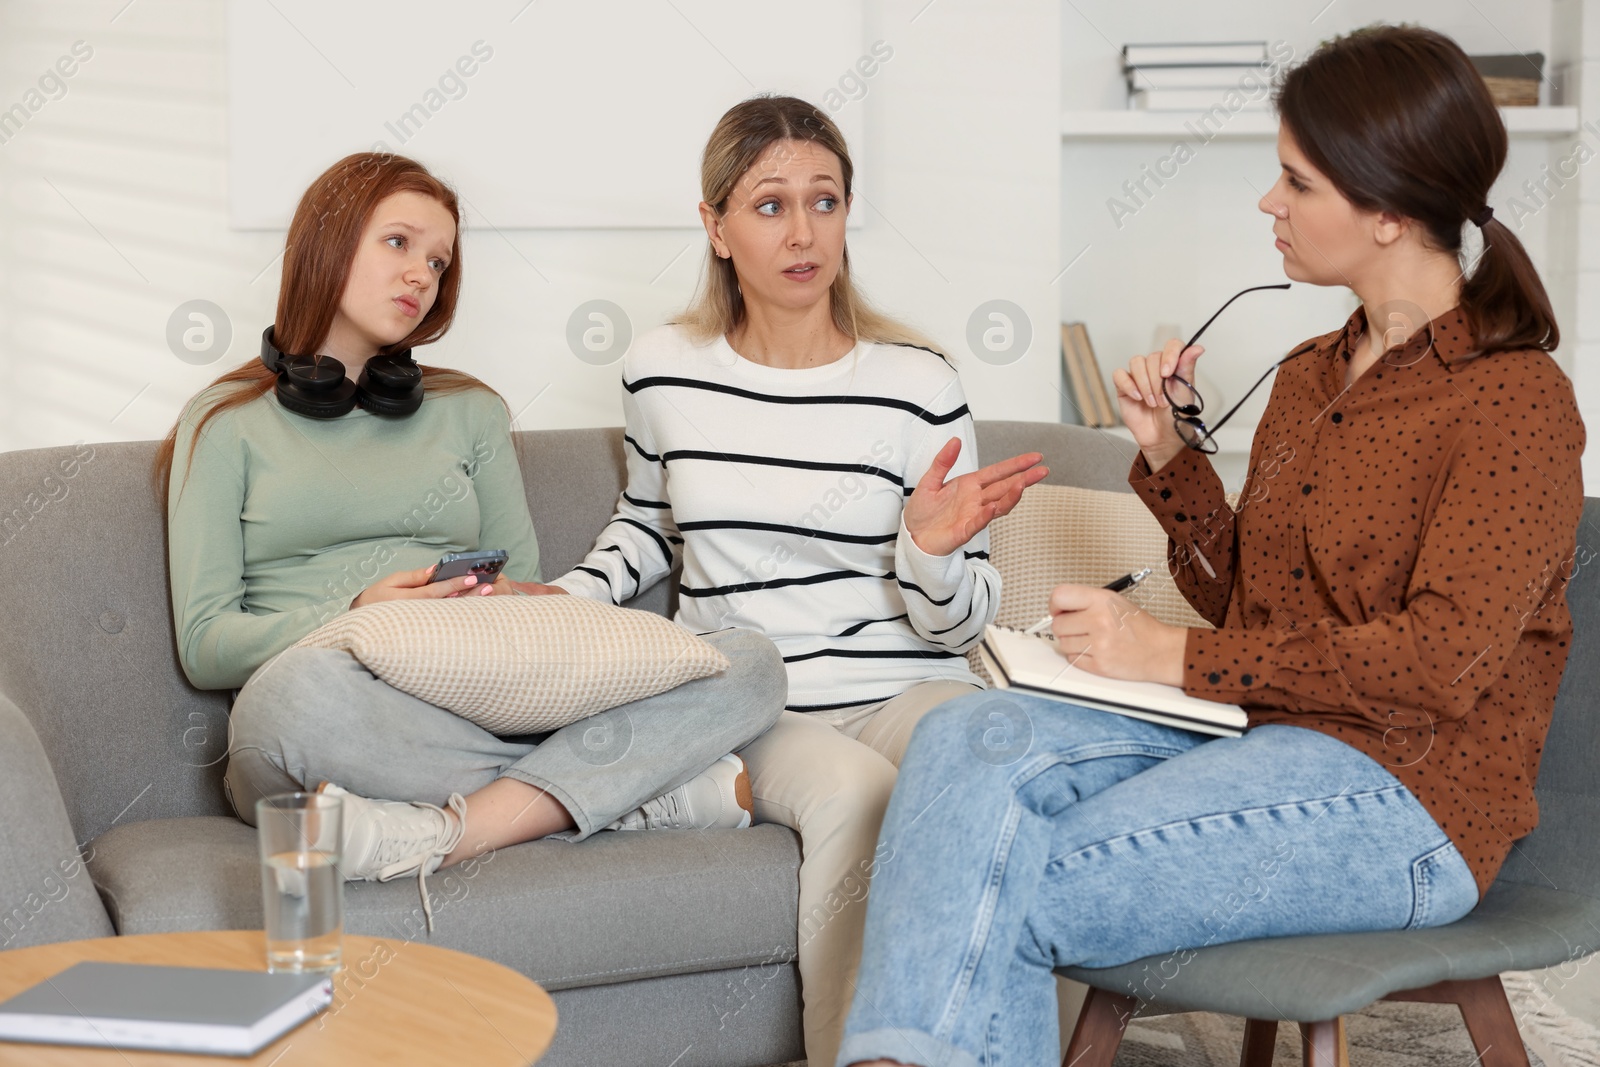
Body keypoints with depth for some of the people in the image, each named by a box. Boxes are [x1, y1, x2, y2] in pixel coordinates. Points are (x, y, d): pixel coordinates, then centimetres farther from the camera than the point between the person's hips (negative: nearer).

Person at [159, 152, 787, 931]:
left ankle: (445, 834, -35)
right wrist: (356, 616, -15)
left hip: (482, 711, 4)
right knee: (304, 688, -42)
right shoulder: (228, 422, 13)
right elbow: (206, 645, 3)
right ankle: (650, 791, -27)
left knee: (749, 664, -17)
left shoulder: (470, 412, 25)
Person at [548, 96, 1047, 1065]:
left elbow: (956, 627, 4)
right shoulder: (664, 371, 7)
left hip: (903, 691, 0)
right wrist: (572, 595, 14)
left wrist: (932, 549, -17)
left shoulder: (917, 385, 0)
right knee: (852, 792, -35)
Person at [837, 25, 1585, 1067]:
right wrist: (1170, 453, 7)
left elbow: (1442, 661, -16)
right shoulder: (1309, 376, 18)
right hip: (1249, 730, 7)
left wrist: (1178, 657, -15)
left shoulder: (1516, 398, -7)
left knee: (1011, 893, -25)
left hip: (1402, 786, -7)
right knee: (969, 739, -22)